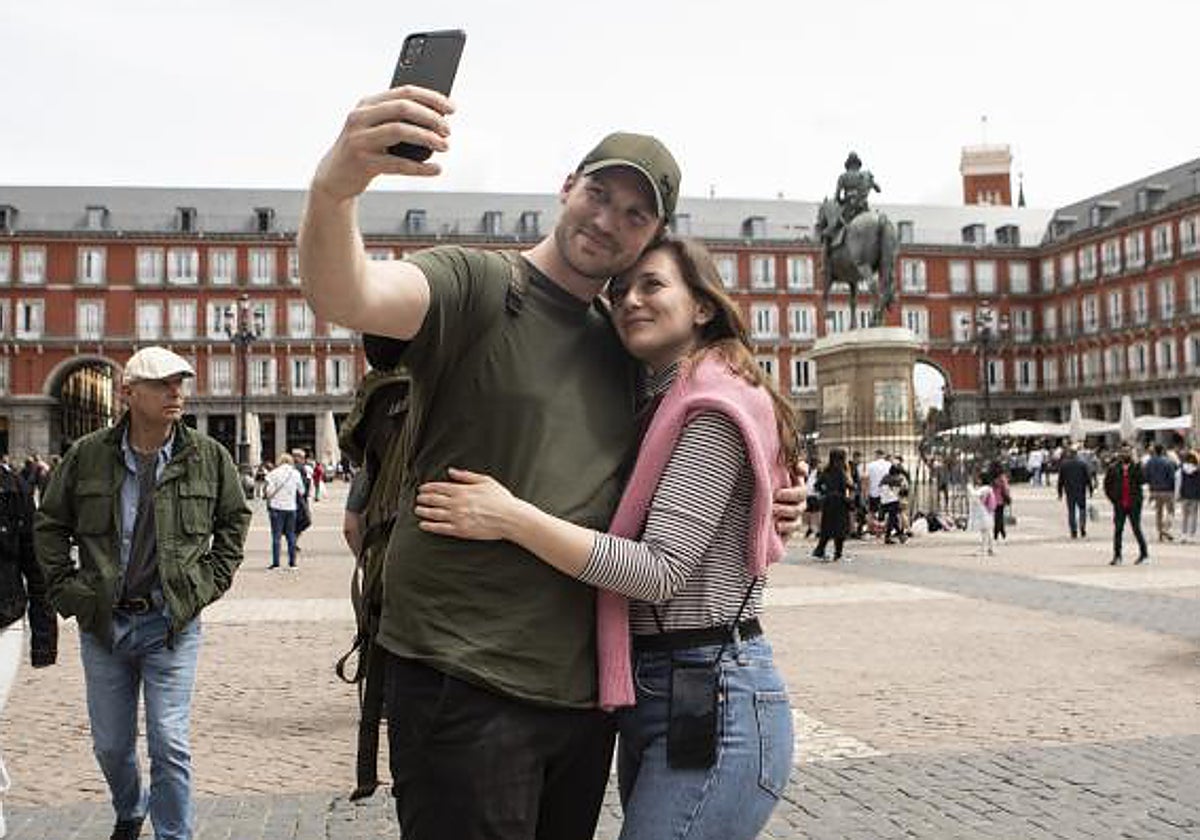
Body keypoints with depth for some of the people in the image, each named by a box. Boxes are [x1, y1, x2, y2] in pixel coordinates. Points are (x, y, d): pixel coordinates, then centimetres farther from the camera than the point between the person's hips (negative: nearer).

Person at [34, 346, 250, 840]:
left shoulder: (208, 457, -2)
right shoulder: (87, 456, -3)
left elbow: (235, 518, 12)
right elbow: (50, 525, 10)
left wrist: (211, 580, 4)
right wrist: (65, 587, 2)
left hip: (171, 623, -2)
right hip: (102, 623, 2)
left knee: (170, 745, -4)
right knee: (111, 745, 16)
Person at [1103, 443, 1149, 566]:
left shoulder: (1136, 466, 2)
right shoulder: (1113, 467, 5)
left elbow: (1142, 480, -14)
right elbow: (1107, 484, 12)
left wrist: (1136, 466, -20)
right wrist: (1112, 497, 3)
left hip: (1134, 504, -2)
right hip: (1119, 505, 2)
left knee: (1136, 529, 1)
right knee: (1117, 530, 2)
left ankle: (1144, 554, 14)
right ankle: (1117, 556, 8)